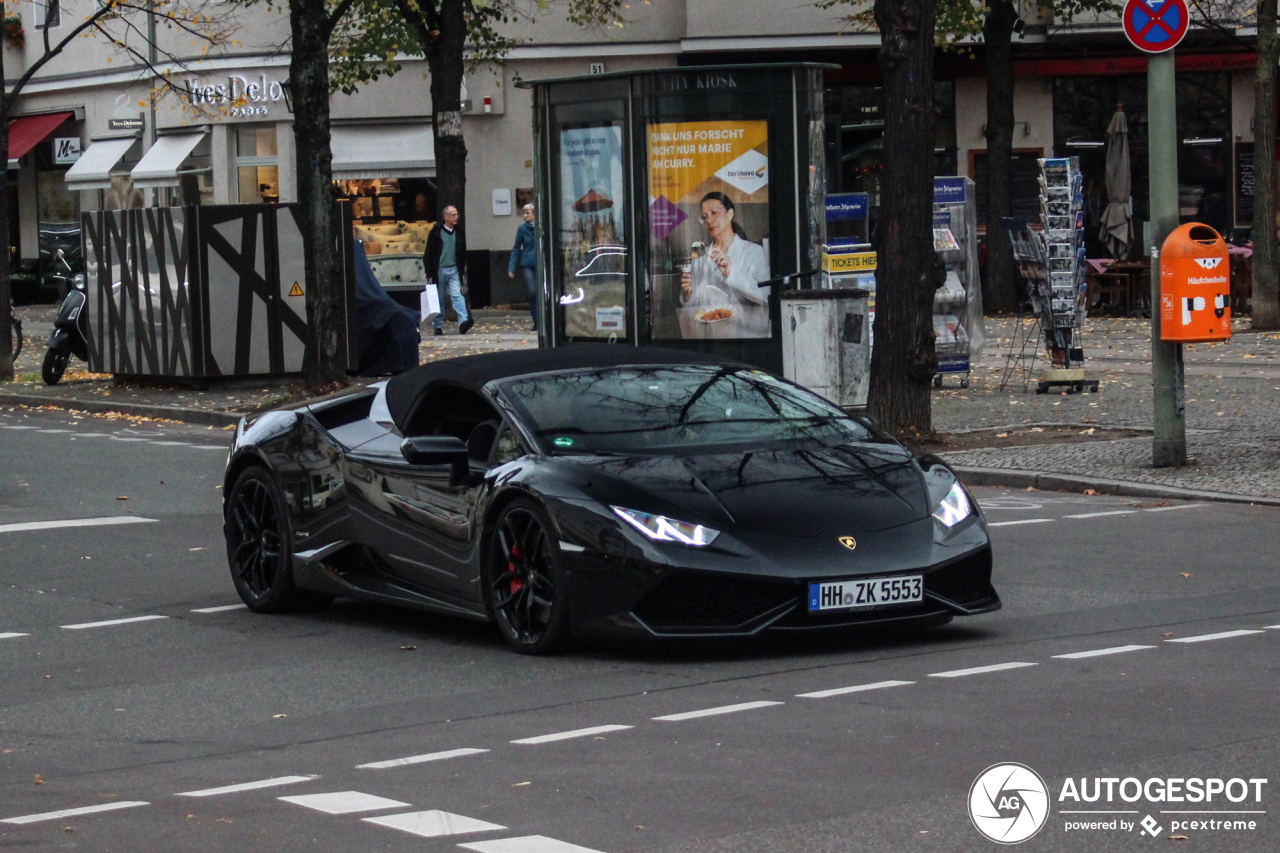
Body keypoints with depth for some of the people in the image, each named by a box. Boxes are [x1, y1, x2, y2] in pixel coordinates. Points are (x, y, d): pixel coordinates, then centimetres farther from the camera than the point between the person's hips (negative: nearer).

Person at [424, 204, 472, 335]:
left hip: (454, 269, 1)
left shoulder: (459, 232, 6)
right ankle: (438, 325, 18)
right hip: (439, 270, -1)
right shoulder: (436, 232, -3)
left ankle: (463, 322, -26)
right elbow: (428, 255, -1)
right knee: (439, 299, 7)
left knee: (457, 295, -14)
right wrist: (429, 274, -5)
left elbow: (463, 253, 13)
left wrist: (462, 270, 8)